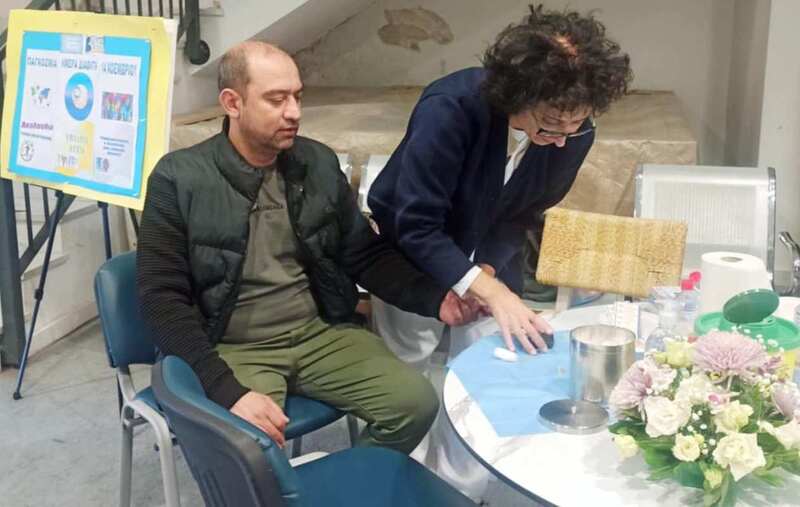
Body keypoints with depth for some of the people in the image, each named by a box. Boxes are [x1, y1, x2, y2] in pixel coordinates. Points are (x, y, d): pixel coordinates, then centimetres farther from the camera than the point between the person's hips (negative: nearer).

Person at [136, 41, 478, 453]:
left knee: (417, 403, -13)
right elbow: (162, 298, -13)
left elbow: (366, 254, 10)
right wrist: (227, 389, -25)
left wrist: (436, 298, -9)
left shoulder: (319, 164, 4)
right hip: (235, 350, -4)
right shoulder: (180, 179, -10)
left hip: (320, 333, 5)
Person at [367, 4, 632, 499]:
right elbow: (416, 226, -32)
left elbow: (523, 215, -5)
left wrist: (487, 271, -20)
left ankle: (460, 489, 23)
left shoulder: (573, 133, -20)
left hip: (489, 258, 4)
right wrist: (491, 293, -36)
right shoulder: (451, 107, -35)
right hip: (410, 249, -3)